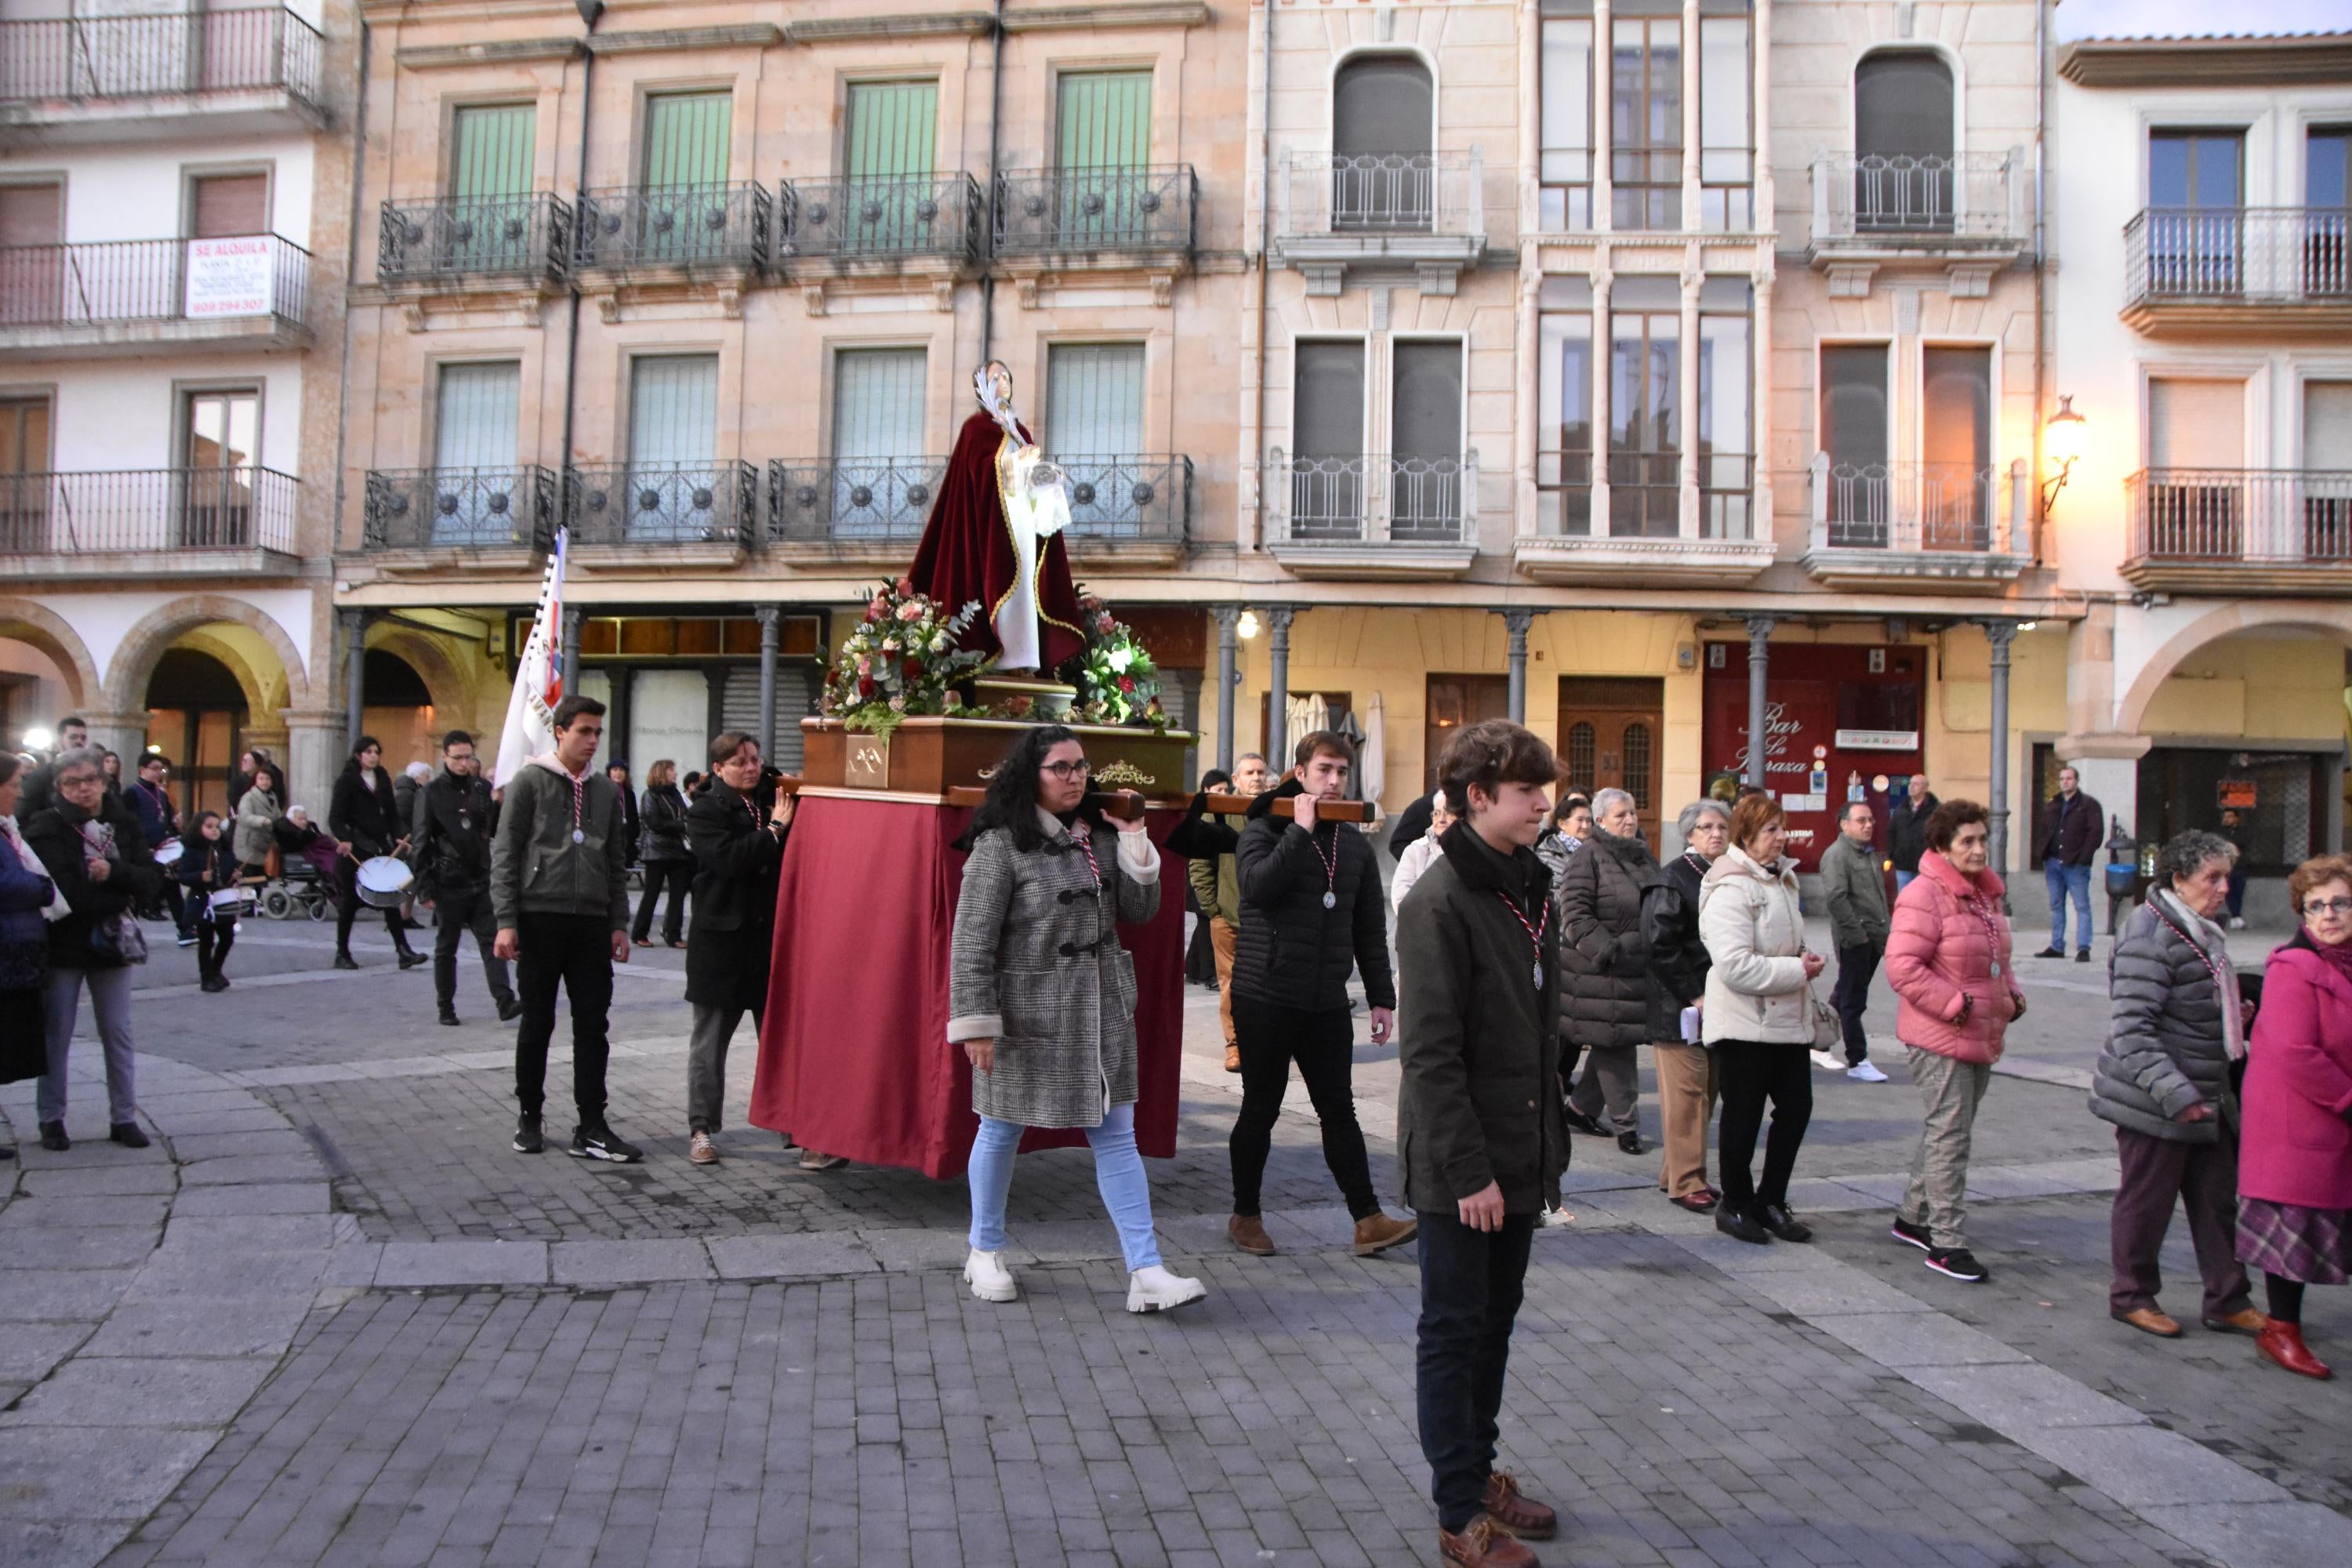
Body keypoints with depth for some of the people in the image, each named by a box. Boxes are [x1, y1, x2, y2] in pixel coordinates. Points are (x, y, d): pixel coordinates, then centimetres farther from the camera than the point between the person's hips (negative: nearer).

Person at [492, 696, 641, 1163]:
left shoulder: (606, 790, 13)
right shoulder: (529, 781, 0)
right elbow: (504, 855, -4)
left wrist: (619, 923, 9)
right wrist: (506, 921, -11)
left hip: (592, 922, 4)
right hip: (540, 917, -4)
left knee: (593, 1024, 1)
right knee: (537, 1021, 6)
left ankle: (591, 1129, 4)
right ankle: (529, 1116, 21)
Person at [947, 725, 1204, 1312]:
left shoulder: (1099, 837, 8)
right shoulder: (1001, 843, -11)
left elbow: (1141, 909, 5)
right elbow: (972, 939, -13)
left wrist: (1134, 839, -5)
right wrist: (975, 1023, -16)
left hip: (1100, 1012, 5)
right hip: (1027, 1015, -5)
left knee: (1117, 1137, 3)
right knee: (1002, 1131, 11)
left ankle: (1146, 1273, 4)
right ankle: (985, 1253, 31)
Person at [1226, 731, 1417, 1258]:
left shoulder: (1355, 847, 12)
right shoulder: (1263, 832, -3)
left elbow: (1370, 929, 14)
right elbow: (1258, 885, -25)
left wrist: (1382, 997, 10)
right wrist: (1301, 830, -22)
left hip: (1328, 1003, 4)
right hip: (1265, 997, -4)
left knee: (1339, 1110, 6)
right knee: (1261, 1109, 6)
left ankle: (1368, 1221, 8)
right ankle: (1245, 1215, 20)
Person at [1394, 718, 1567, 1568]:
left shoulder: (1532, 889, 8)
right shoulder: (1439, 901, -18)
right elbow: (1431, 1053, -20)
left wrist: (1549, 1143, 12)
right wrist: (1469, 1170, -20)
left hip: (1517, 1158, 8)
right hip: (1460, 1167, -8)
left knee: (1495, 1323, 19)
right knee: (1454, 1331, 5)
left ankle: (1480, 1470, 35)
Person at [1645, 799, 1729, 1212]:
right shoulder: (1674, 879, -9)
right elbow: (1661, 945, -14)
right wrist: (1695, 996, -15)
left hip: (1716, 1003, 7)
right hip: (1678, 1006, -7)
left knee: (1705, 1092, 11)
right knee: (1687, 1092, -6)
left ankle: (1675, 1172, 21)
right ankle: (1685, 1182, 2)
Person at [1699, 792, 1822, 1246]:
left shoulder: (1781, 878, 13)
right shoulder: (1730, 889, -18)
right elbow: (1734, 965, -26)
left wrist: (1804, 962, 5)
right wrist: (1797, 970, -19)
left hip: (1787, 1020, 9)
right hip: (1745, 1023, -9)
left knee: (1796, 1107, 10)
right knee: (1743, 1115, 4)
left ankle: (1771, 1201, 25)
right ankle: (1735, 1204, 20)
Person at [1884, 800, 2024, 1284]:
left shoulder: (1987, 893, 12)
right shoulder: (1924, 896, -17)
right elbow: (1902, 966, -23)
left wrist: (2011, 993, 9)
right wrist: (1956, 1005, -23)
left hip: (1981, 1037, 9)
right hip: (1939, 1039, -9)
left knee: (1943, 1130, 18)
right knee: (1950, 1135, -7)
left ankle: (1913, 1216, 32)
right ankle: (1947, 1242, -1)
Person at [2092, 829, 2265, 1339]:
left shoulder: (2203, 933, 12)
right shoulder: (2150, 937, -19)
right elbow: (2131, 1029, -24)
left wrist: (2234, 1017, 11)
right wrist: (2174, 1092, -29)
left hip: (2203, 1099, 9)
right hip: (2154, 1104, -9)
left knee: (2219, 1198, 13)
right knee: (2146, 1199, 4)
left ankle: (2228, 1302, 25)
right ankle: (2132, 1297, 20)